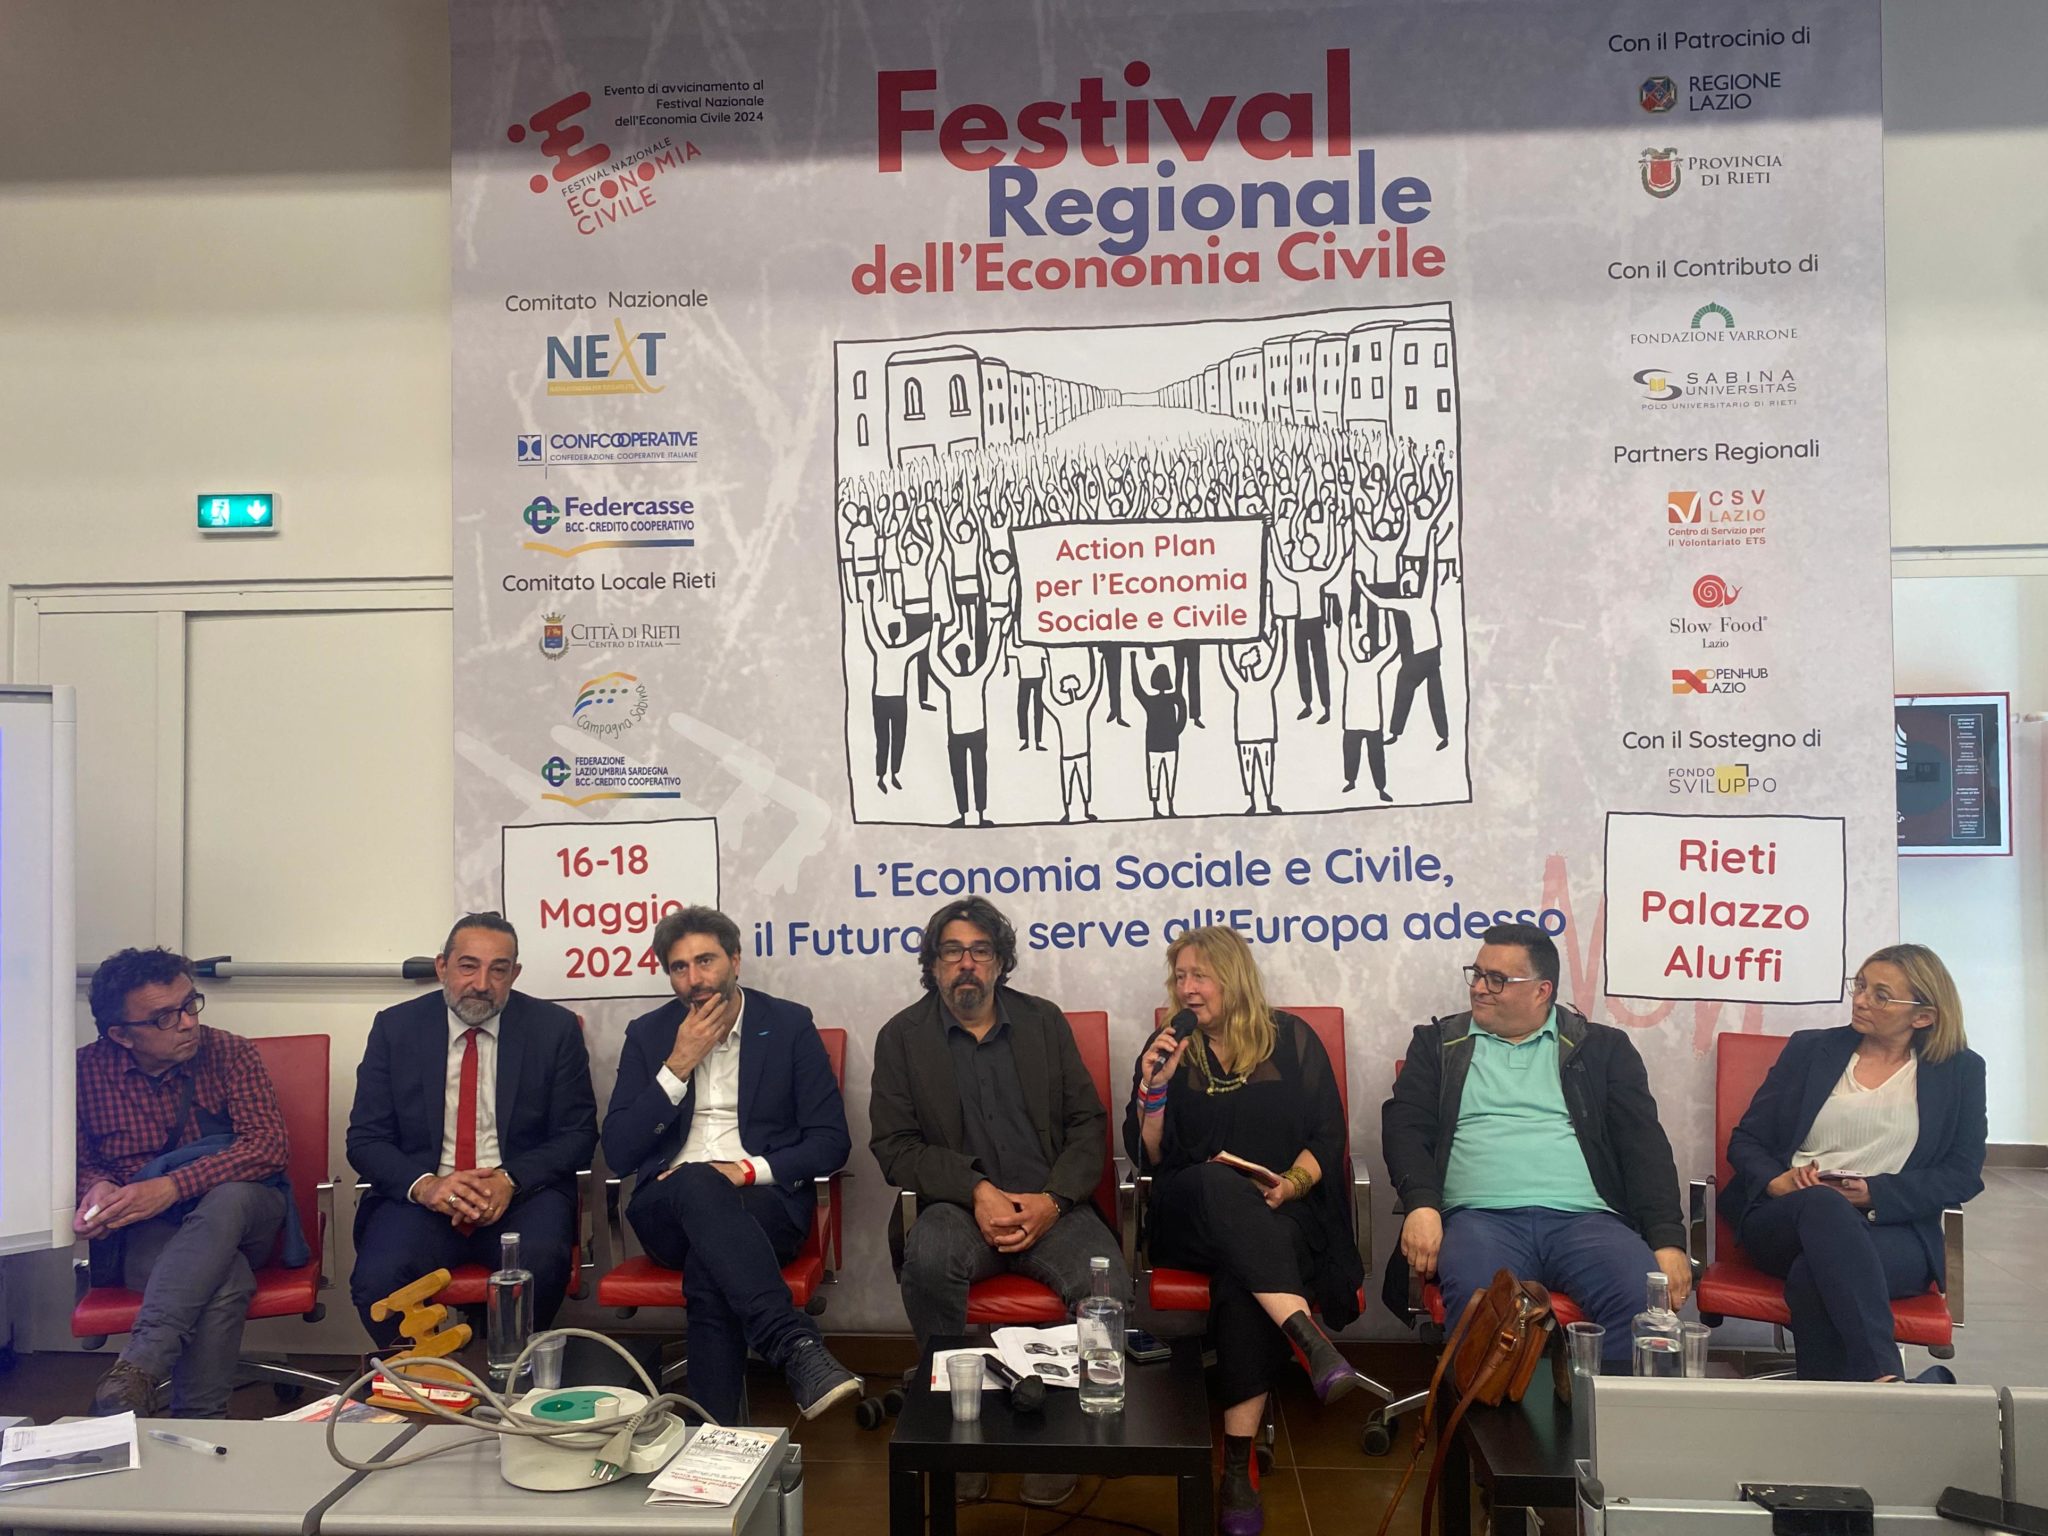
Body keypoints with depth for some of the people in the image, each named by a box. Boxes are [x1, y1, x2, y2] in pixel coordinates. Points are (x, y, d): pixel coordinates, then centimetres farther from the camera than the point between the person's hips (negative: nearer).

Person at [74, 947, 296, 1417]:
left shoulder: (230, 1053, -2)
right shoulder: (86, 1071, 2)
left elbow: (269, 1146, -13)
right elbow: (76, 1162, 11)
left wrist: (172, 1187, -25)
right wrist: (98, 1186, -15)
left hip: (235, 1217, 1)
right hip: (144, 1235, 0)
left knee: (229, 1197, -39)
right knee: (225, 1277, -36)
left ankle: (138, 1366, -42)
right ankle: (200, 1423, -28)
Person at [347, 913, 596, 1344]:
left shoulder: (554, 1029, 3)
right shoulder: (395, 1028, 5)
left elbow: (578, 1133, 2)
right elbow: (365, 1138, 4)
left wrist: (510, 1180, -16)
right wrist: (423, 1184, -16)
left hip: (520, 1194, -1)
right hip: (421, 1196, 1)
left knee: (541, 1264, -32)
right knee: (377, 1277, -29)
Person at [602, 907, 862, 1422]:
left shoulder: (790, 1026, 6)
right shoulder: (648, 1034, 11)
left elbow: (831, 1142, 2)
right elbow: (617, 1152, 1)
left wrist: (748, 1169, -13)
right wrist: (679, 1065, -7)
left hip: (764, 1201, -1)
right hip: (668, 1209, 1)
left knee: (707, 1269, -37)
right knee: (697, 1184, -37)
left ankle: (718, 1433, -30)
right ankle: (797, 1349, -47)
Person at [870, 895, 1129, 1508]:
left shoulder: (1044, 1021, 12)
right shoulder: (902, 1036, 7)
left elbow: (1089, 1123, 8)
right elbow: (894, 1146, -1)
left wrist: (1053, 1200, -10)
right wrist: (978, 1192, -15)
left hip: (1049, 1206, 1)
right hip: (958, 1205, -1)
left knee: (1109, 1285, -28)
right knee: (929, 1256, -35)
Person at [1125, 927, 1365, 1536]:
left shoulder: (1292, 1040, 10)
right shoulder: (1169, 1047, 12)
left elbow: (1329, 1135, 5)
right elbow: (1148, 1157, 8)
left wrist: (1292, 1184, -12)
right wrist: (1153, 1088, -8)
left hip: (1280, 1212, 0)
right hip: (1190, 1217, 1)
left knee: (1241, 1275, -35)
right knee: (1217, 1182, -37)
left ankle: (1239, 1467, -33)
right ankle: (1309, 1338, -50)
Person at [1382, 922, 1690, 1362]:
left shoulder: (1602, 1048, 19)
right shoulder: (1438, 1043, 21)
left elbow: (1644, 1144, 12)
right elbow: (1404, 1127, 10)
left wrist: (1667, 1239, -3)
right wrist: (1421, 1205, -9)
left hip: (1586, 1218, 1)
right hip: (1481, 1217, -1)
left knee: (1643, 1297, -31)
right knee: (1476, 1298, -35)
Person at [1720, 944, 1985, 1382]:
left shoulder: (1960, 1071, 14)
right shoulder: (1810, 1049, 16)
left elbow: (1964, 1173, 6)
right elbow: (1745, 1140, 14)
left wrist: (1875, 1194, -10)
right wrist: (1775, 1181, -9)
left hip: (1892, 1228, -1)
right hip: (1781, 1221, 1)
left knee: (1814, 1278, -37)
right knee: (1825, 1204, -38)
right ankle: (1882, 1380, -43)